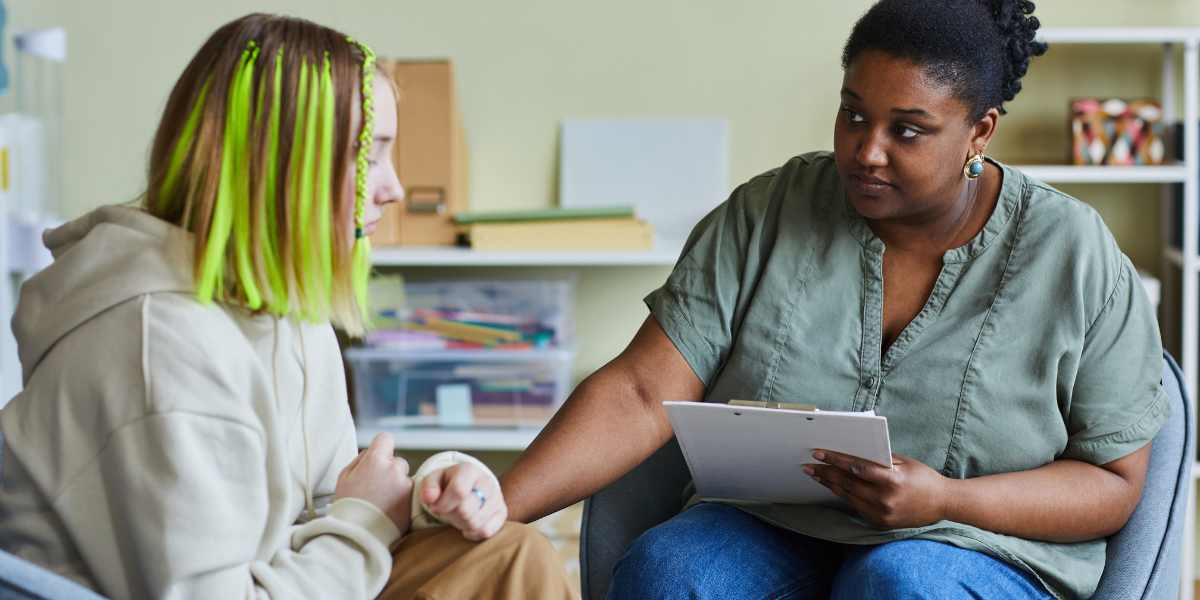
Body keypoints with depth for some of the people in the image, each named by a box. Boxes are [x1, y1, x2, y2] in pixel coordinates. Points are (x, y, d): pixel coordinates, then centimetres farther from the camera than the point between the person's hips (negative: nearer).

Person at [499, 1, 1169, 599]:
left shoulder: (1076, 258, -4)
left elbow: (1115, 481, -2)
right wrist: (498, 507, -22)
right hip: (770, 527, 2)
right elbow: (641, 393, -7)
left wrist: (947, 501, -19)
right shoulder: (767, 213, -1)